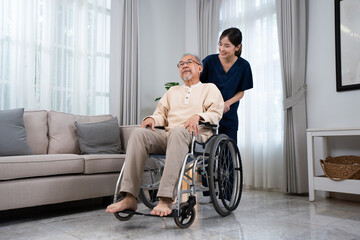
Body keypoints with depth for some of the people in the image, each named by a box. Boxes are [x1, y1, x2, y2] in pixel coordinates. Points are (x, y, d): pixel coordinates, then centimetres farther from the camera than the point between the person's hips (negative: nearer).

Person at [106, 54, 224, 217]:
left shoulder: (209, 88, 21)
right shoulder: (173, 91, 34)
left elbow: (216, 113, 4)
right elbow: (161, 113, 24)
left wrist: (198, 116, -16)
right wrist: (152, 118, 1)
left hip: (195, 137, -4)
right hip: (167, 136, 4)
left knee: (177, 131, -40)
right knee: (139, 133, -26)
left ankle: (166, 200, -46)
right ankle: (129, 197, -33)